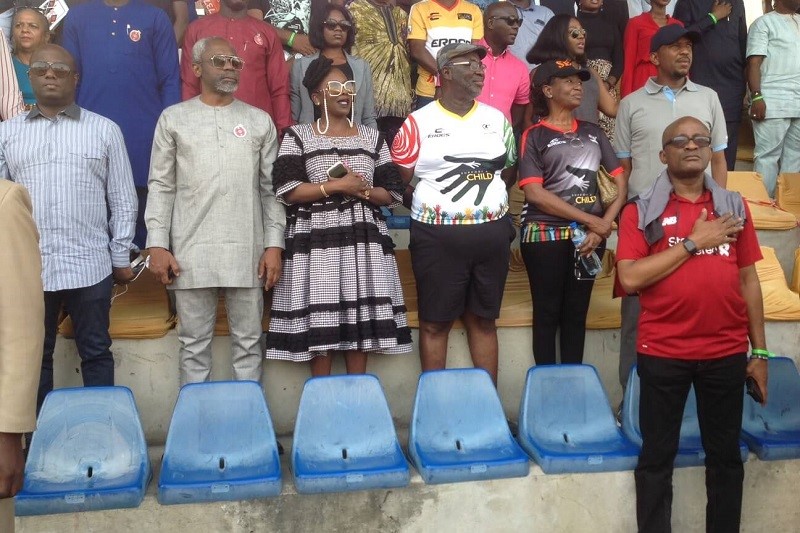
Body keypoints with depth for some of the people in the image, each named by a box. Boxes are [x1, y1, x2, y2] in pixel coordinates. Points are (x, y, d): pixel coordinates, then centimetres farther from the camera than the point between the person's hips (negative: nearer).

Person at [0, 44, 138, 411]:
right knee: (34, 356, 10)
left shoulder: (104, 130, 6)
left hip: (88, 266, -1)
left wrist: (121, 257, 2)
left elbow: (122, 200, 5)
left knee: (96, 353, 7)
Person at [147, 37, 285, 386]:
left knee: (248, 341, 6)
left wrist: (274, 244, -1)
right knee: (194, 343, 6)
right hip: (191, 250, 0)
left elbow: (270, 187, 8)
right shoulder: (173, 118, 9)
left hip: (247, 251, 1)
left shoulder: (259, 121, 11)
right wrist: (157, 244, -4)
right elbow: (161, 186, 5)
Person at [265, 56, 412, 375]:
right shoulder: (298, 137, 3)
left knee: (361, 322, 2)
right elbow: (287, 192, -8)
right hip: (317, 240, -3)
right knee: (319, 324, -3)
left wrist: (362, 190, -10)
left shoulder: (372, 137, 13)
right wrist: (337, 185, -11)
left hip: (363, 240, 3)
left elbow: (393, 193, 9)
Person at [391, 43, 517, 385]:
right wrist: (431, 206, -1)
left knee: (484, 319, 11)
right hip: (437, 236, -3)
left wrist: (486, 198, 7)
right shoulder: (419, 122, -3)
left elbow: (510, 170, 18)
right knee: (435, 322, 4)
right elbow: (400, 179, -2)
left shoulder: (497, 119, 10)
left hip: (492, 233, 4)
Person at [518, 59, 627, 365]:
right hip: (545, 235, -4)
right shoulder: (534, 136, -1)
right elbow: (534, 193, -12)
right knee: (547, 313, 4)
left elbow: (621, 183, 8)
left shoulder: (593, 133, 12)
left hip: (589, 236, 4)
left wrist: (602, 227, -8)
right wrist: (592, 221, -13)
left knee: (577, 313, 10)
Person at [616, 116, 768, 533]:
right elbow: (630, 278, -12)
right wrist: (693, 242, -12)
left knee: (725, 455, 13)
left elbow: (748, 280, 9)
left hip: (727, 353, 3)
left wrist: (759, 351, 8)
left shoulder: (734, 207, 8)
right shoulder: (641, 211, -1)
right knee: (657, 455, 7)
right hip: (662, 353, -2)